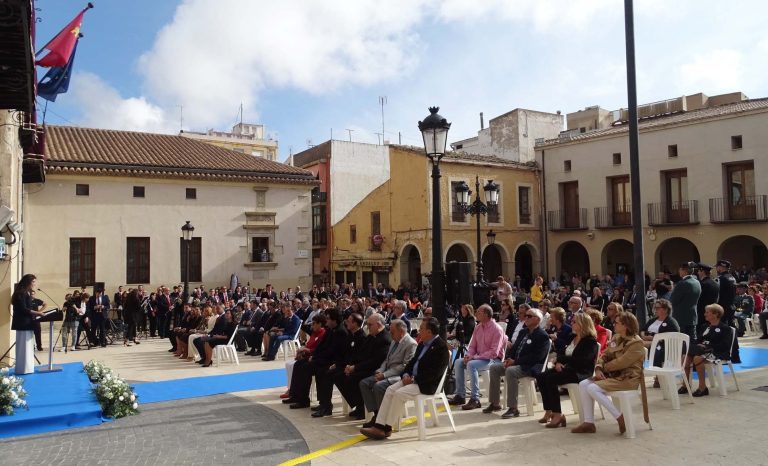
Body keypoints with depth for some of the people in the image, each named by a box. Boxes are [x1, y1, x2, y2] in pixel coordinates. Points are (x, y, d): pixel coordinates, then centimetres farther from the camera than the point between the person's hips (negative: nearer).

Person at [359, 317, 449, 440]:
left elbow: (436, 371, -21)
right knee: (390, 390, -8)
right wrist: (406, 374, -1)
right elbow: (413, 361, 19)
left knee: (399, 393, -24)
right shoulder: (423, 344, 15)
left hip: (426, 384, -9)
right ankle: (379, 426, -13)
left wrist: (415, 379, -19)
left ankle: (386, 428, -13)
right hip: (413, 378, 9)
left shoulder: (441, 347, -15)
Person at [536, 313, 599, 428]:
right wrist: (558, 362, -6)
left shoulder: (590, 341, -8)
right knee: (541, 377, -13)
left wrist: (561, 359, -15)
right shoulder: (572, 337, 18)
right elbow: (562, 352, 18)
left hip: (580, 372, -8)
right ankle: (549, 411, -9)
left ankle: (558, 415, -23)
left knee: (551, 379, -29)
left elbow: (582, 360, -20)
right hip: (566, 368, 8)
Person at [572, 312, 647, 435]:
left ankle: (620, 417, -12)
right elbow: (605, 355, 11)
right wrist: (598, 368, -8)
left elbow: (621, 363, -21)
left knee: (593, 388, -25)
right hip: (612, 374, 9)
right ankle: (588, 422, -7)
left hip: (627, 378, -9)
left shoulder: (636, 343, -14)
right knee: (583, 384, -10)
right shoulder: (616, 338, 11)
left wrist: (604, 367, -7)